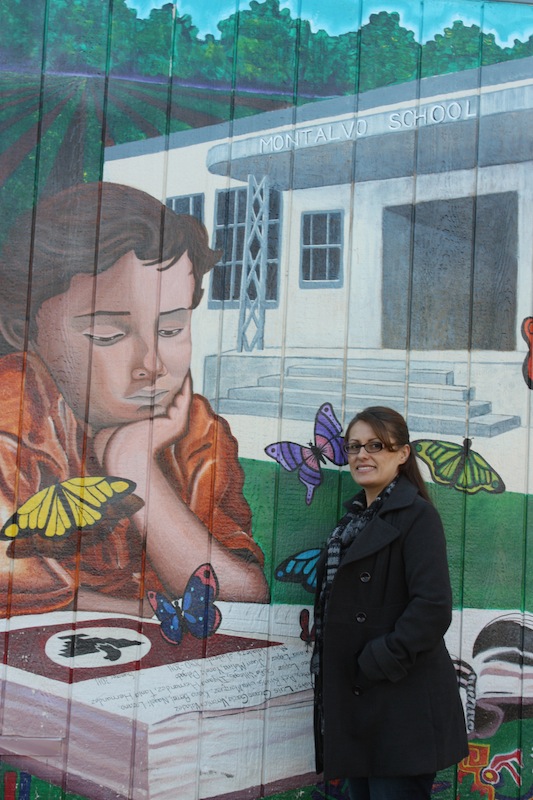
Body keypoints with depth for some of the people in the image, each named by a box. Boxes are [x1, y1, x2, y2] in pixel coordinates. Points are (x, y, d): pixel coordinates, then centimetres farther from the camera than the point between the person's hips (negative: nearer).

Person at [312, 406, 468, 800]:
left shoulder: (416, 514, -9)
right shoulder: (355, 517, 16)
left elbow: (433, 607, -19)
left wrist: (378, 664, -18)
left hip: (402, 705, -8)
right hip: (353, 702, 8)